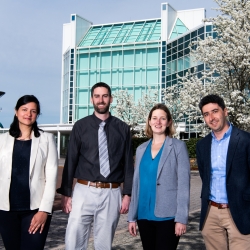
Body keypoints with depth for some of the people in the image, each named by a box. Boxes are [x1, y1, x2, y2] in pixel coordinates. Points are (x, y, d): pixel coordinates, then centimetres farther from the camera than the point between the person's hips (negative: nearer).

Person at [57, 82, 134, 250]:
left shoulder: (122, 128, 5)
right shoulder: (80, 126, 2)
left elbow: (128, 163, 6)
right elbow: (70, 160, 2)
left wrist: (127, 194, 1)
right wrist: (66, 193, -1)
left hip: (111, 193, 1)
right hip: (84, 191, 0)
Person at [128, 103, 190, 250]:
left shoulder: (178, 147, -2)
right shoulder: (141, 149, 10)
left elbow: (183, 184, -7)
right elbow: (137, 183, 12)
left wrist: (181, 218, -13)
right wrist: (132, 216, 9)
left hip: (167, 216, -4)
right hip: (144, 215, 4)